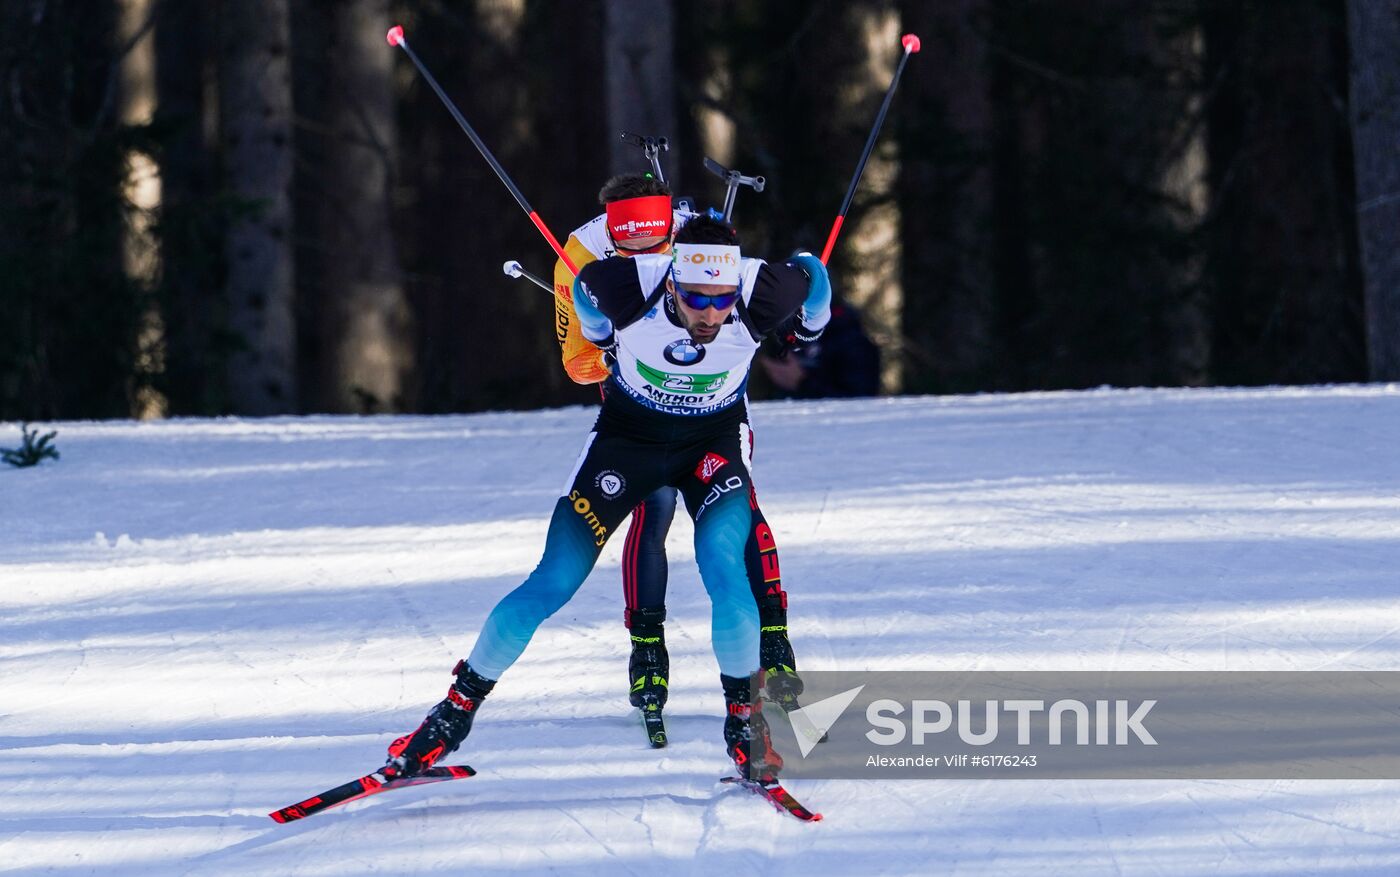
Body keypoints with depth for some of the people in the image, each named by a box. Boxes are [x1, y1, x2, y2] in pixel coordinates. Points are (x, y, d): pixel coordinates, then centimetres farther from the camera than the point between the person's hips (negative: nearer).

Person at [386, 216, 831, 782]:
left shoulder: (763, 296, -32)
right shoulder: (627, 288, -32)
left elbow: (810, 277, -7)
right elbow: (587, 289, -6)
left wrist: (806, 324, 15)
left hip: (713, 442, 0)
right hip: (627, 433, 0)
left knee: (723, 566, -26)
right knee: (553, 583, -6)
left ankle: (744, 718, -8)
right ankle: (456, 711, 9)